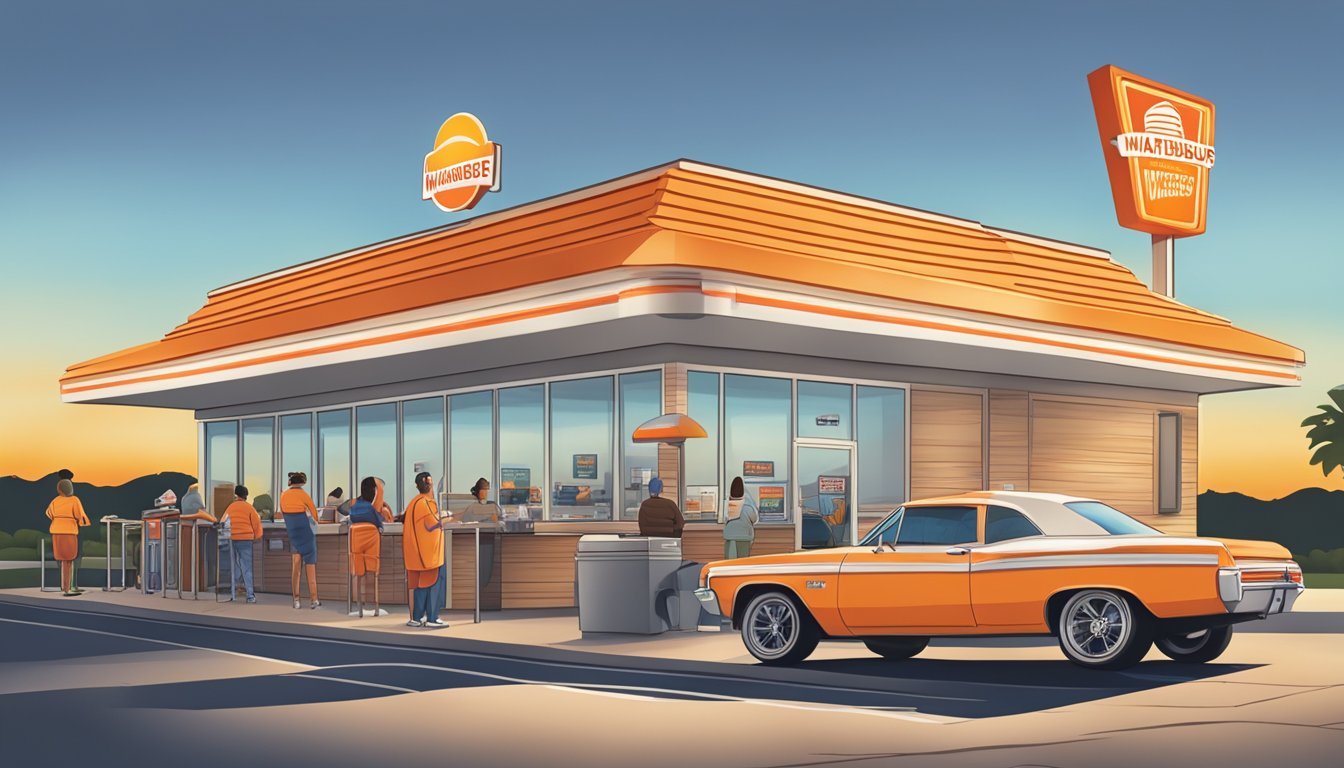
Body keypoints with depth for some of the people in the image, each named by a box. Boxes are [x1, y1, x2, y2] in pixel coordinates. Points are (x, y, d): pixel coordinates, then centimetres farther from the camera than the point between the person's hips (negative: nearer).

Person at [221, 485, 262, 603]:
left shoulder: (230, 508, 6)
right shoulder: (249, 508, -1)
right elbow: (256, 524, -1)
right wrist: (256, 537, 13)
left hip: (231, 540, 3)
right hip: (245, 540, -3)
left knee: (233, 568, 12)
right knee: (247, 569, 0)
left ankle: (231, 593, 12)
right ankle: (250, 595, -4)